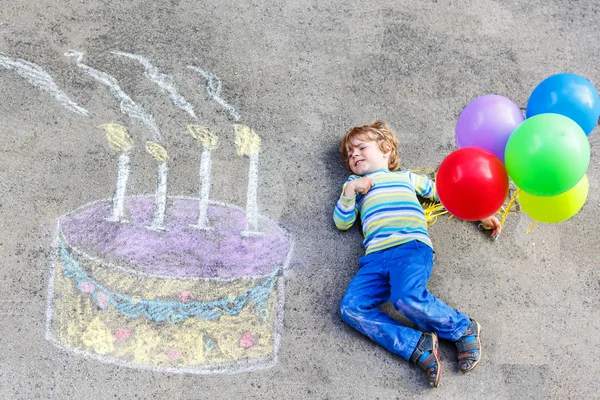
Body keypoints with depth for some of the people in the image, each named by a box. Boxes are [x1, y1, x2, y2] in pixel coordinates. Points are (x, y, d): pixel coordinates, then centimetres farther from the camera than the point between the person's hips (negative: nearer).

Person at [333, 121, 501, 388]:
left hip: (411, 246, -3)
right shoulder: (355, 185, 31)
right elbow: (342, 222, 20)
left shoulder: (407, 177, 28)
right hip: (375, 257, 3)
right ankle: (419, 347, -22)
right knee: (351, 307, -23)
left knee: (407, 298, -34)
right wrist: (350, 191, 5)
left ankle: (464, 329, -9)